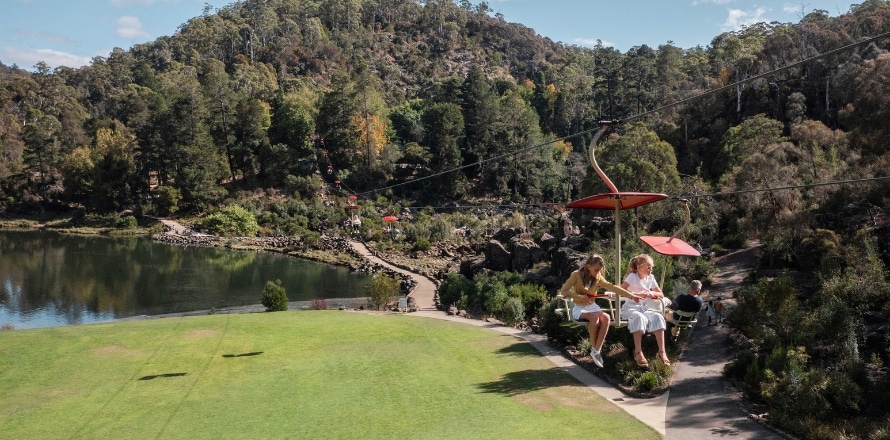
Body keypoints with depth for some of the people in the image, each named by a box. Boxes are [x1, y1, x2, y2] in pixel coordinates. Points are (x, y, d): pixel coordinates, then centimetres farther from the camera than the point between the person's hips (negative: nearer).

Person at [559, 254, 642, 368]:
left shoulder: (598, 278, 1)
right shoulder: (576, 275, -12)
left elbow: (612, 287, -6)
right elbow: (563, 291, -15)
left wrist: (631, 295, -15)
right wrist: (580, 297, -24)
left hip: (592, 306, 4)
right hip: (579, 308, -4)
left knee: (606, 318, -28)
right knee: (594, 317, -36)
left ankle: (596, 350, -23)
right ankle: (594, 348, -16)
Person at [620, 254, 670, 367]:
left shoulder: (650, 278, 6)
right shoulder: (632, 276, -11)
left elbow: (661, 295, 11)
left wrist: (652, 293, -9)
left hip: (643, 307, 5)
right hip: (630, 307, -5)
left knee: (658, 317, -23)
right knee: (640, 318, -37)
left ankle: (661, 351, -24)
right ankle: (638, 353, -36)